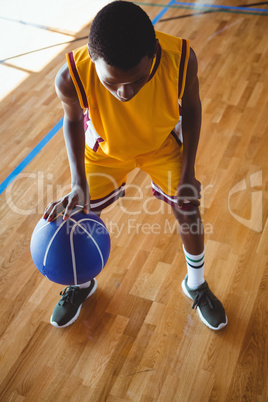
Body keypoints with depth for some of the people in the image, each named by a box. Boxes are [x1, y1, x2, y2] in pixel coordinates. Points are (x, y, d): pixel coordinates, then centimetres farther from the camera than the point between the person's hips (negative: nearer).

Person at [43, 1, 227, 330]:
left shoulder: (180, 58, -37)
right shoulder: (72, 78, -37)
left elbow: (190, 107, -13)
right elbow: (73, 119, -13)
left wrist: (188, 171, -16)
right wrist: (78, 184, -24)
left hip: (162, 143, 0)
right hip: (105, 148, 0)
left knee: (189, 213, 4)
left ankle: (196, 285, 35)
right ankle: (81, 283, 38)